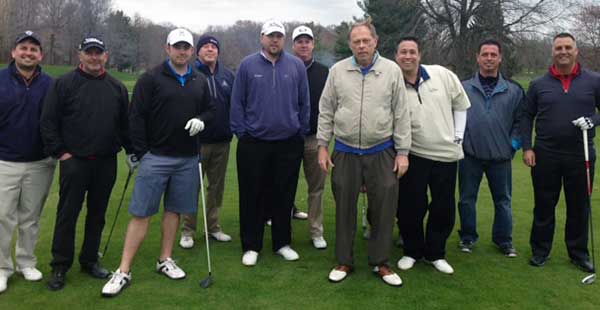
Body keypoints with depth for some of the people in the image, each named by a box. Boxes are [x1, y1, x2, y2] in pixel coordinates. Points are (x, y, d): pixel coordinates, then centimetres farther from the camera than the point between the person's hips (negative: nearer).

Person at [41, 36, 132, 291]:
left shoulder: (117, 88, 9)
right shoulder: (64, 84, -1)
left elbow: (125, 123, 14)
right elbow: (48, 121, -2)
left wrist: (131, 150, 8)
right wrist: (60, 152, -6)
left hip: (106, 163, 3)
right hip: (74, 161, -3)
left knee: (97, 214, 11)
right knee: (67, 214, 2)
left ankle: (90, 260, 25)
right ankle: (60, 267, 14)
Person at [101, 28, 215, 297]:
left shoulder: (200, 81, 11)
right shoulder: (151, 78, -3)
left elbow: (210, 109, 20)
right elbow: (136, 116, -5)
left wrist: (201, 120, -3)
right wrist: (139, 152, -8)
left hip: (188, 159, 4)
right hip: (155, 157, -4)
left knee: (174, 210, 11)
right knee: (141, 213, -2)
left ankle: (165, 260, 26)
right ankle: (123, 272, 5)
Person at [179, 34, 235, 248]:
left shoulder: (227, 76, 11)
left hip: (222, 142, 5)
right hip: (197, 140, -5)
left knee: (217, 186, 13)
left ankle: (213, 227, 26)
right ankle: (187, 231, 13)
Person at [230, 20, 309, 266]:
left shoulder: (297, 65, 4)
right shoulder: (248, 65, 1)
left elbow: (304, 103, 8)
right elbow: (237, 103, 2)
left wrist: (302, 132, 6)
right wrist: (241, 133, -1)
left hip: (289, 144, 1)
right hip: (253, 144, -1)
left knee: (284, 196, 10)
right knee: (252, 197, 6)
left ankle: (282, 243, 26)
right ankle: (251, 246, 20)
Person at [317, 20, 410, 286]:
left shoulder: (392, 70, 0)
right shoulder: (337, 71, 2)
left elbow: (401, 114, 1)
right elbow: (326, 111, 5)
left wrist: (402, 152, -2)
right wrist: (322, 146, 1)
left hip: (382, 153, 0)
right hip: (345, 152, 1)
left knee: (383, 209, 4)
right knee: (344, 208, 9)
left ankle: (380, 263, 22)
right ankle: (344, 261, 25)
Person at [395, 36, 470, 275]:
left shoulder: (442, 75, -3)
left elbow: (460, 104, 9)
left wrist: (458, 136, 6)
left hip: (446, 153, 2)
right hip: (413, 155, -2)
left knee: (443, 209, 9)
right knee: (410, 208, 4)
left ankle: (435, 254, 28)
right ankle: (412, 252, 26)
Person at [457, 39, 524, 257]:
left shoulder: (514, 90, 5)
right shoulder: (464, 88, 0)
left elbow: (520, 120, 8)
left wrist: (514, 142, -2)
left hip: (501, 156, 1)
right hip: (470, 155, -1)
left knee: (503, 200, 12)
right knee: (467, 198, 9)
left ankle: (503, 239, 28)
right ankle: (468, 237, 26)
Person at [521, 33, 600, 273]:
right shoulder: (538, 84, 4)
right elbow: (527, 117, 7)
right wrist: (527, 148, -1)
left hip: (580, 155, 0)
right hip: (545, 155, 0)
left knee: (579, 206, 11)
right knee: (544, 205, 9)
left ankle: (579, 253, 27)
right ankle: (540, 250, 23)